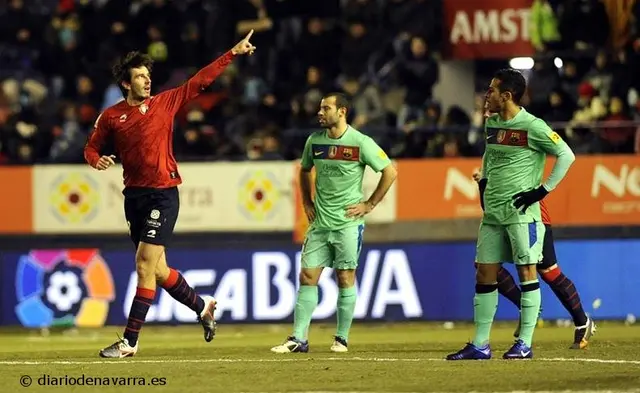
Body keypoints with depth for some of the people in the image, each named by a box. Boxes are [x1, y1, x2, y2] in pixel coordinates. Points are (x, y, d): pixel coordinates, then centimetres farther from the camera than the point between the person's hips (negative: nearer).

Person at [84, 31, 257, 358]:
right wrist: (97, 160, -10)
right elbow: (91, 147, 13)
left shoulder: (165, 102, 3)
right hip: (134, 195, 4)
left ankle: (130, 341, -12)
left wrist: (233, 53, 5)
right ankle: (202, 306, 34)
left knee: (145, 265, -12)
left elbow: (201, 80, 7)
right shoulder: (110, 117, 6)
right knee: (156, 269, 10)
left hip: (163, 194, -4)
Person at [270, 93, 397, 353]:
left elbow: (390, 172, -7)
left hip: (348, 222, -5)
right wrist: (306, 202, 14)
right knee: (307, 277, -1)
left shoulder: (360, 143, -10)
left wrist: (369, 205, -6)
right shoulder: (314, 141, 5)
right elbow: (305, 170, 25)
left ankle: (342, 338, 9)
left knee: (345, 278, -1)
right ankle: (298, 339, 0)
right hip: (319, 222, 5)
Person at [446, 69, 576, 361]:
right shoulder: (491, 124, 11)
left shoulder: (532, 127, -11)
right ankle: (480, 345, 10)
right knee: (484, 273, 6)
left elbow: (567, 156, -11)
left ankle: (525, 343, -2)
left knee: (527, 271, -5)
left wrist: (543, 190, -13)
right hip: (492, 213, 8)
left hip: (521, 212, -8)